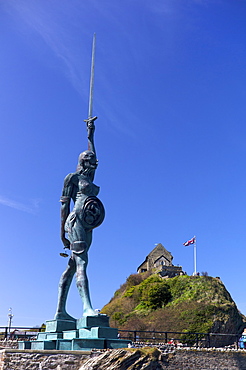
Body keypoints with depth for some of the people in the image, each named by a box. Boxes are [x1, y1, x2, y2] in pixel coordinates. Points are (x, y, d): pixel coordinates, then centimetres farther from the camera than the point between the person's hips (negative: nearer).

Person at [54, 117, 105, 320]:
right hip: (75, 222, -8)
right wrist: (62, 230, -9)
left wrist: (91, 134, 48)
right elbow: (65, 203, -2)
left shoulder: (89, 177, 24)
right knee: (81, 264, -19)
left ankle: (60, 311, 3)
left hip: (86, 227, 8)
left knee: (72, 268, 3)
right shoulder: (72, 177, 4)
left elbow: (92, 154, 38)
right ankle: (87, 308, -29)